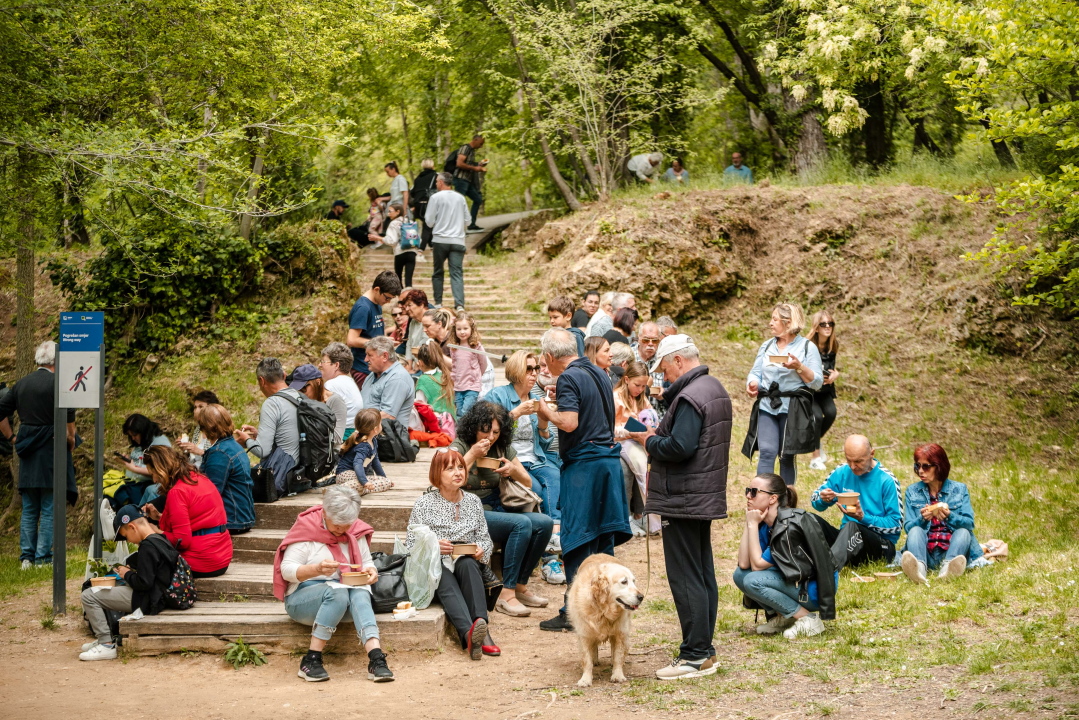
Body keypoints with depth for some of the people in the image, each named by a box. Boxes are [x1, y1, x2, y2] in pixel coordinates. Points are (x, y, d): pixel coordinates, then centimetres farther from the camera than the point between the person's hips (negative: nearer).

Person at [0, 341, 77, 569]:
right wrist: (71, 440, -5)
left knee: (29, 510, 11)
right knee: (49, 510, -1)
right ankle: (43, 558, -1)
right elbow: (67, 417, -19)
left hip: (27, 456, 6)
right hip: (51, 453, -5)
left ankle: (27, 557, 11)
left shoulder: (21, 384, 9)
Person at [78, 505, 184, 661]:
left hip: (146, 601, -11)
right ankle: (102, 637, 28)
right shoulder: (162, 540, 8)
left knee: (89, 596, -10)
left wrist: (127, 575, -7)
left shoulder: (148, 546, -22)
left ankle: (106, 645, -10)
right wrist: (128, 572, 11)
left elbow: (144, 582, -25)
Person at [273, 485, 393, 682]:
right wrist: (317, 569, -32)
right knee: (337, 592, -36)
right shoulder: (306, 528, -7)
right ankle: (311, 660, -33)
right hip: (301, 597, -4)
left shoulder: (355, 531, 8)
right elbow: (287, 569, -13)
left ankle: (376, 658, -47)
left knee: (360, 594, -31)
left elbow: (367, 563, 18)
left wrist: (370, 572, -7)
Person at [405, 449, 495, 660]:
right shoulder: (424, 504, 6)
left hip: (466, 562, 3)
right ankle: (469, 633, -66)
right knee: (447, 583, -39)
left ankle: (480, 624, -54)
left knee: (467, 564, -35)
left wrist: (481, 549, -7)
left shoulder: (473, 502, 16)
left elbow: (485, 539, 18)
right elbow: (410, 546, 2)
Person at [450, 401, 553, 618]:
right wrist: (472, 455, -18)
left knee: (544, 523, -17)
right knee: (522, 523, -30)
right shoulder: (460, 446, -3)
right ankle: (506, 595, -28)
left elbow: (528, 484, 16)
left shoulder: (503, 448, 12)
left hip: (498, 510, 7)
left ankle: (520, 587, -7)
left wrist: (514, 470, -6)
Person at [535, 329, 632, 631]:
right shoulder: (599, 374, 13)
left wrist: (547, 412, -4)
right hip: (609, 457, 8)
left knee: (577, 541, -5)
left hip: (583, 464, -8)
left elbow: (569, 423, -22)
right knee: (603, 536, 13)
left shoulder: (568, 378, -13)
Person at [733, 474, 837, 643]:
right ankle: (781, 617, 5)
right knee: (740, 574, -5)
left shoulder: (790, 525, -24)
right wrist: (748, 523, -9)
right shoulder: (765, 524, 2)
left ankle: (808, 619, -13)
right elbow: (744, 563, -7)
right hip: (796, 579, 9)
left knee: (753, 581, -24)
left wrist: (753, 525, -17)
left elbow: (757, 564, -21)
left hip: (816, 589, -9)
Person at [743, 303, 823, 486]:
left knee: (787, 457, 2)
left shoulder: (807, 347, 3)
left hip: (793, 409, -3)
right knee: (767, 452, -11)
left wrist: (799, 367, -17)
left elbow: (817, 382, -2)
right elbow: (756, 373, 15)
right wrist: (752, 384, -7)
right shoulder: (767, 346, 17)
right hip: (766, 407, 3)